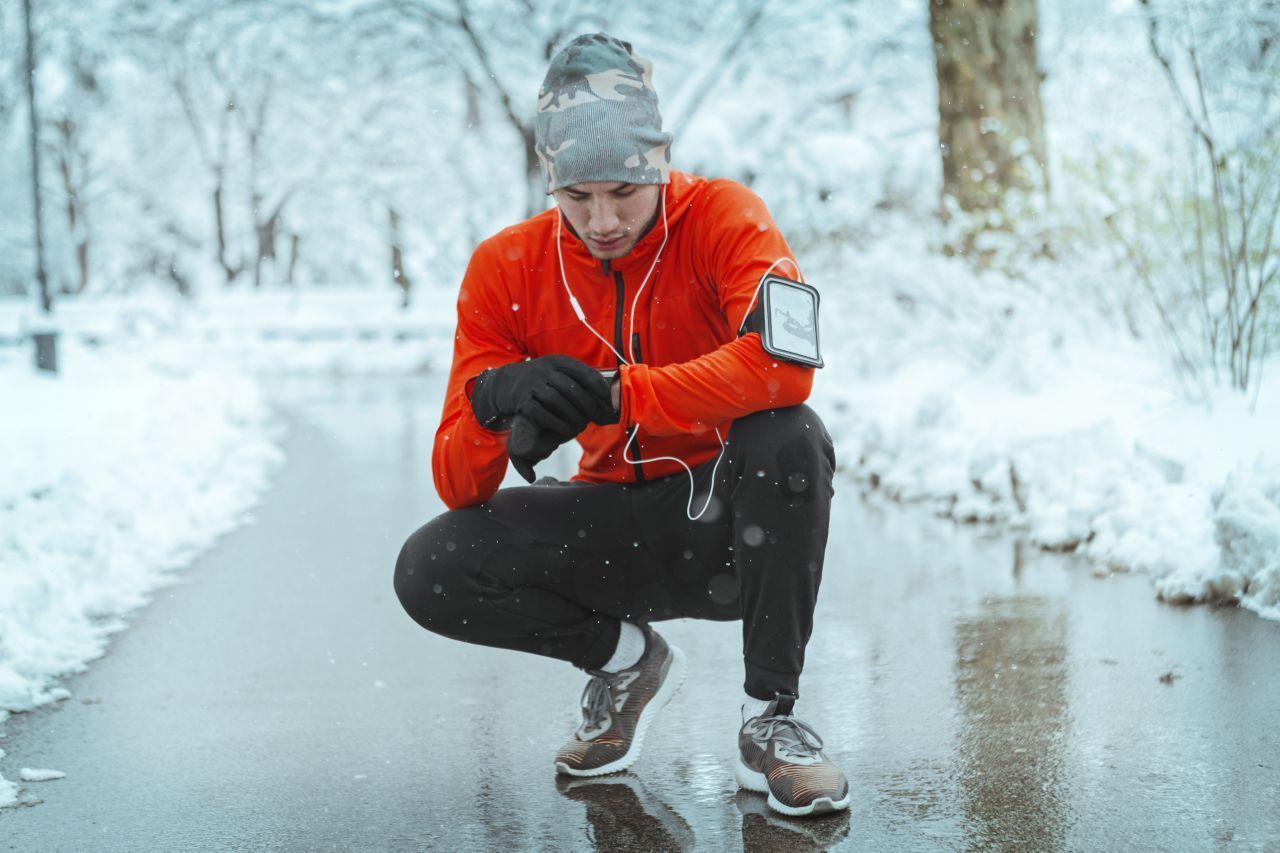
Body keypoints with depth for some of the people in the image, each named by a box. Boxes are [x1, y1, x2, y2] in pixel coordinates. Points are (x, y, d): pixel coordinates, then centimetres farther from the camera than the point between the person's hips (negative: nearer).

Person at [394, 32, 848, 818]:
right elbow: (460, 488, -10)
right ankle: (627, 658, 9)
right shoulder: (506, 268, -6)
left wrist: (609, 396, -37)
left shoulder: (721, 217, -15)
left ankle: (770, 719, -16)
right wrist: (492, 399, -32)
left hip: (732, 521, -3)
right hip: (617, 530, 3)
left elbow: (783, 362, -37)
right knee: (430, 571, -19)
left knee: (788, 438, -36)